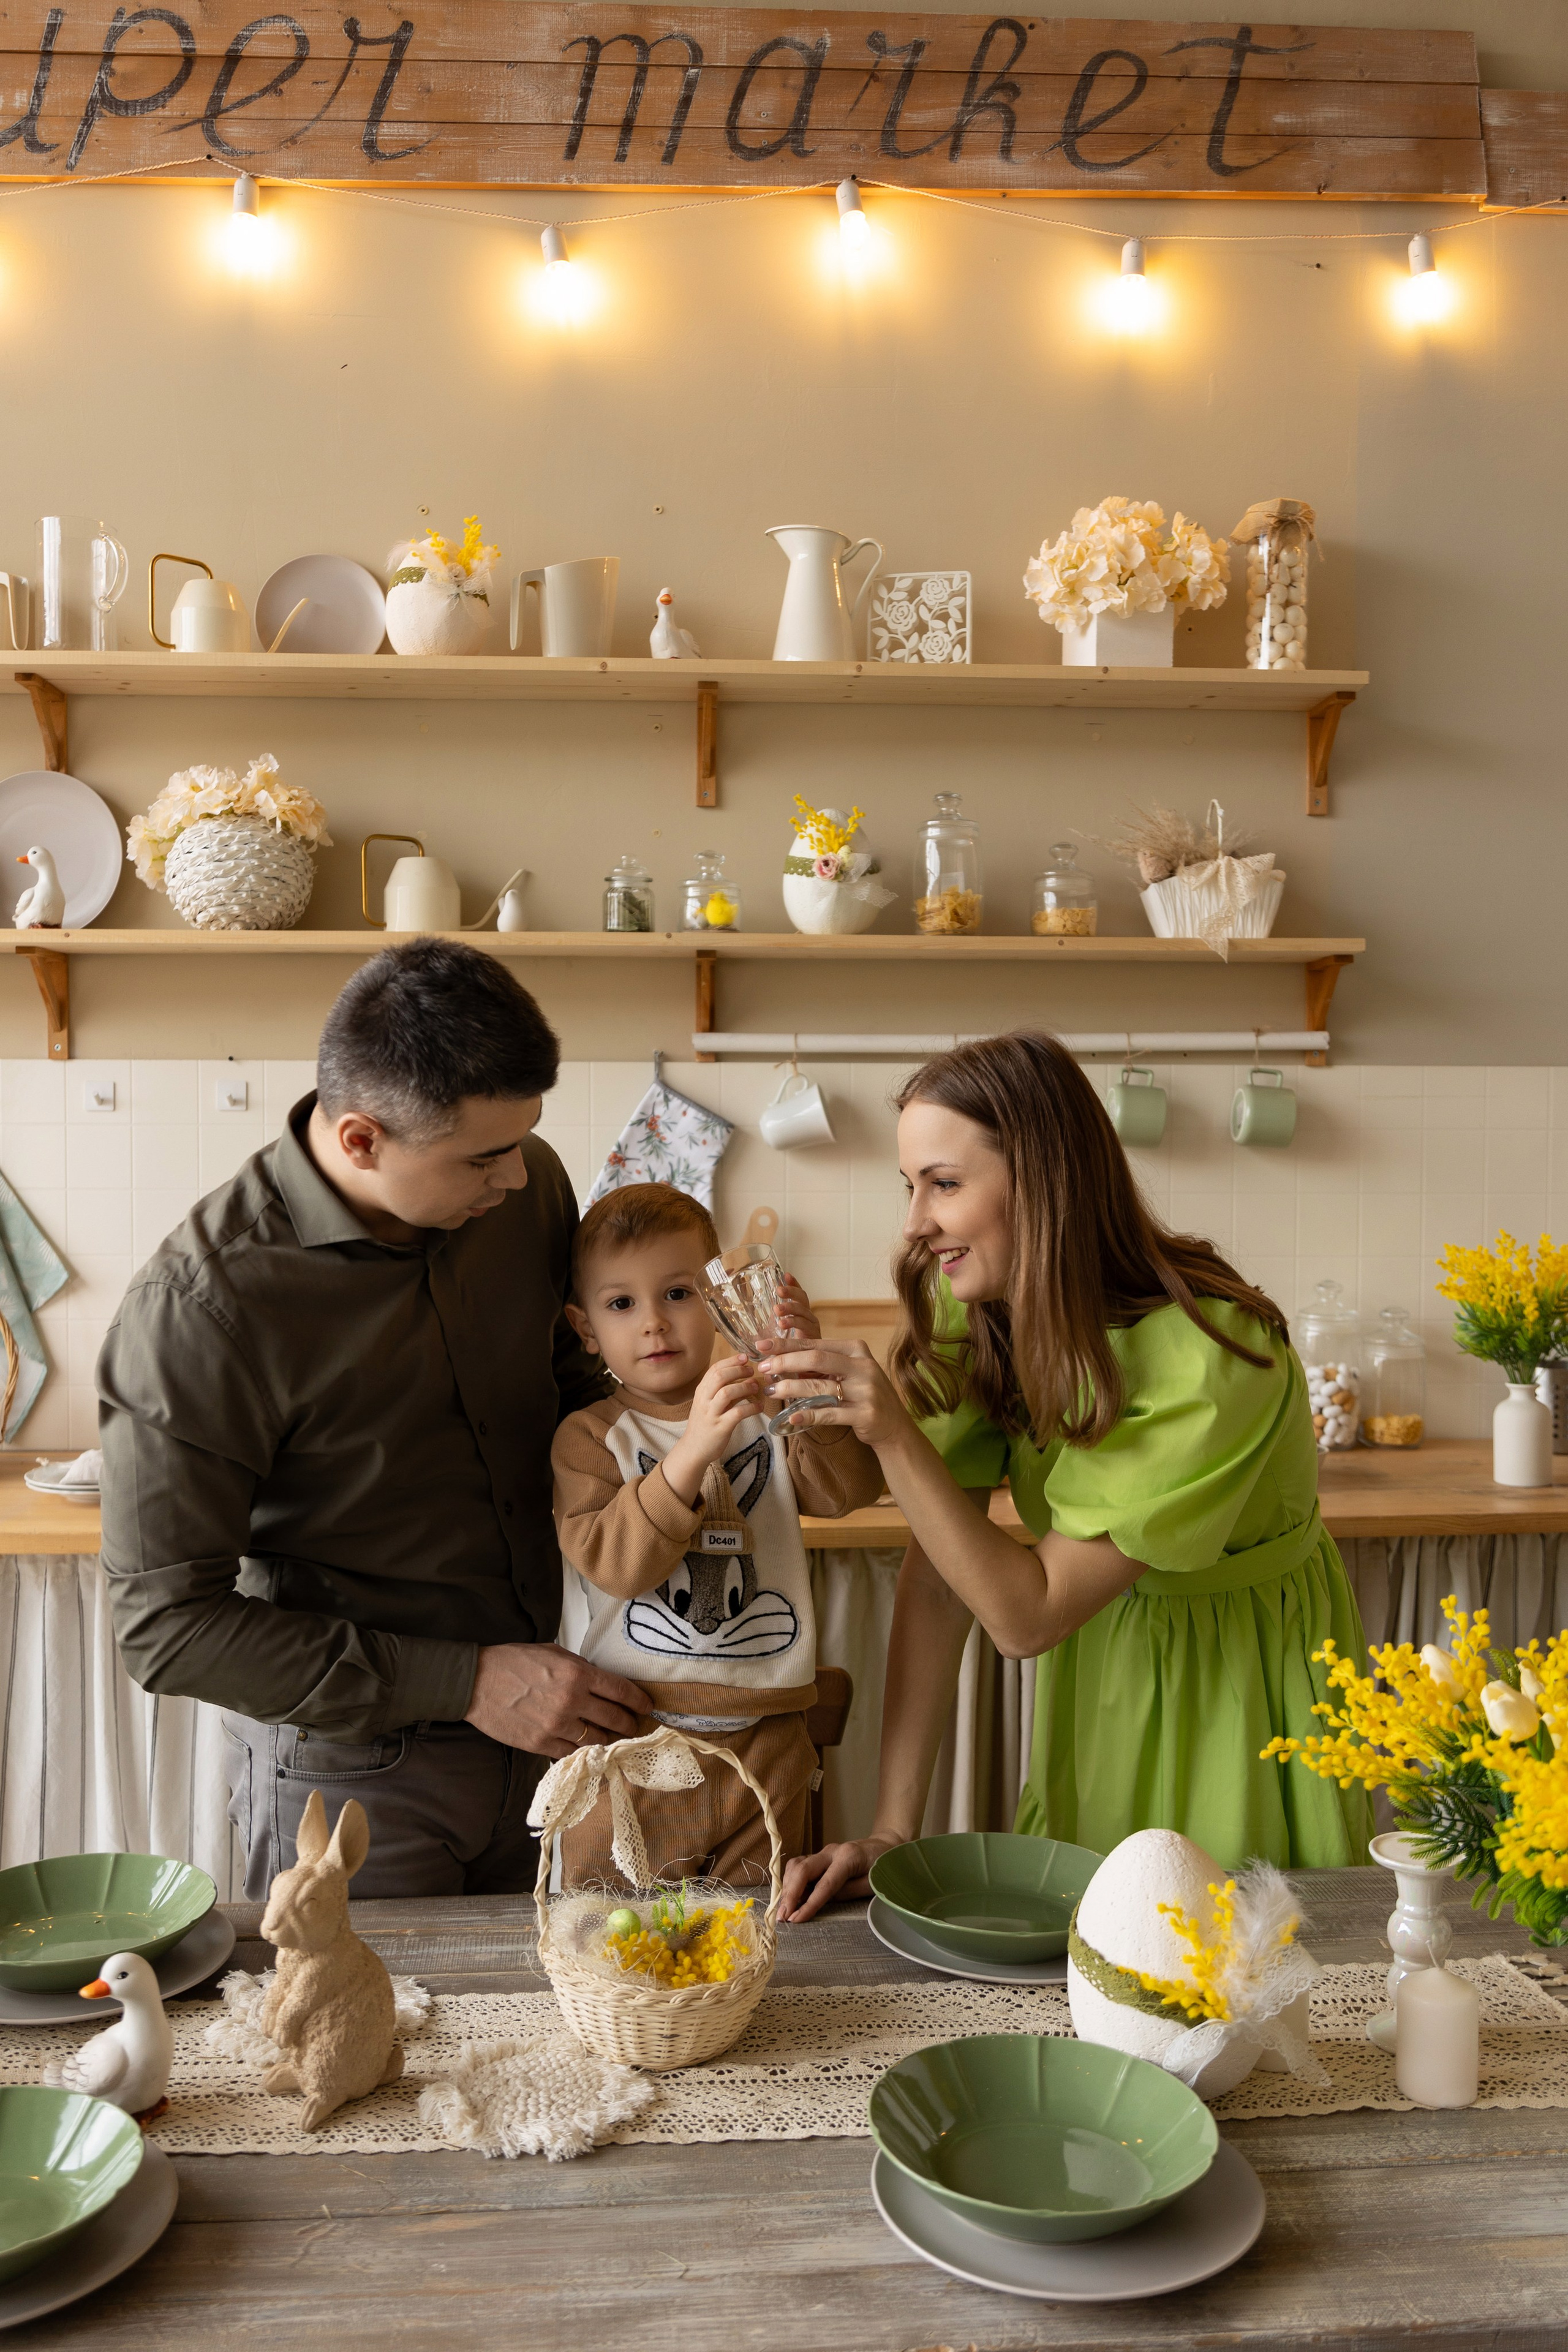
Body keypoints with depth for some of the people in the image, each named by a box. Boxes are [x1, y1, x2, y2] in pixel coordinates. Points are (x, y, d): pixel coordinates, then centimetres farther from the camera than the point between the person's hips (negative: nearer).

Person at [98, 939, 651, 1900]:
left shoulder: (528, 1184, -9)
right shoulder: (199, 1308, -26)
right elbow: (166, 1624, -21)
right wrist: (467, 1683, -22)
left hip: (551, 1719, 6)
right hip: (349, 1767, -5)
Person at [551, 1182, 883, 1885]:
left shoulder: (767, 1414, 3)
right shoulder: (589, 1437, -4)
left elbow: (847, 1488, -13)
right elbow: (612, 1561, -20)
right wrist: (694, 1449, -32)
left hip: (763, 1742, 2)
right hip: (627, 1747, -2)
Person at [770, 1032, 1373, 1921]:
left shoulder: (1208, 1360, -33)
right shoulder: (976, 1316, -14)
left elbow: (1028, 1616, -31)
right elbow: (939, 1577, -14)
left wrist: (892, 1432, -38)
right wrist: (894, 1828, -18)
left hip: (1250, 1674, -4)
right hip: (1105, 1671, 5)